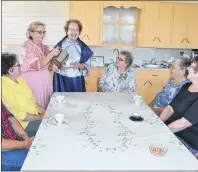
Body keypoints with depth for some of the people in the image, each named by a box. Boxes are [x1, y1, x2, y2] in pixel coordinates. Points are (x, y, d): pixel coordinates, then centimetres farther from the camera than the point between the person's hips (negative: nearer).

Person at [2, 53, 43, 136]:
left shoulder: (18, 78, 1)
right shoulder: (5, 88, -24)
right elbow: (18, 115, -22)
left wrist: (41, 110, 0)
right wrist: (40, 117, -16)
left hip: (35, 115, 8)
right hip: (26, 122, -8)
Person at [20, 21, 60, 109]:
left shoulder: (44, 47, 9)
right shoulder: (27, 46, -10)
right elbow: (37, 65, -20)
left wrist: (52, 67, -5)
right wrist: (51, 54, -24)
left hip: (45, 79, 6)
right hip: (33, 80, -6)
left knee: (46, 105, 10)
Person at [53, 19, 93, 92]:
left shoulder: (83, 47, 3)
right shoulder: (60, 45, 0)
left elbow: (87, 66, 3)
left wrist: (79, 65, -16)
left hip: (77, 81, 1)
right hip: (61, 80, -1)